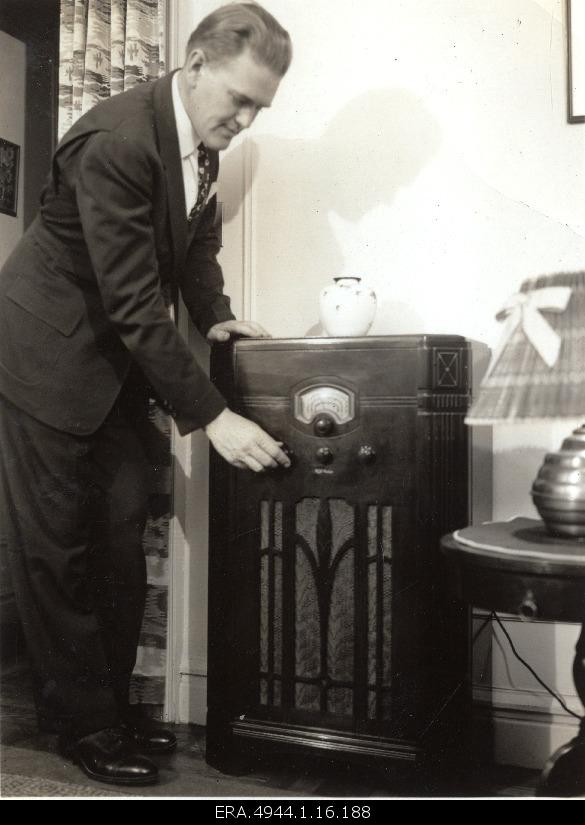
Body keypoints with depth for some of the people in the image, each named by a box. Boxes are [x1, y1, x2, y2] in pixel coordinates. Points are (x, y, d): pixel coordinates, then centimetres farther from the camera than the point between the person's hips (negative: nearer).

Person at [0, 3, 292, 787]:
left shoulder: (201, 136, 0)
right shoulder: (117, 141, -26)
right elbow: (134, 304, -29)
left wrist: (214, 316, -3)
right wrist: (212, 417, -28)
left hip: (117, 356, 8)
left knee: (121, 534, 9)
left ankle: (112, 703, 23)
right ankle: (81, 721, 16)